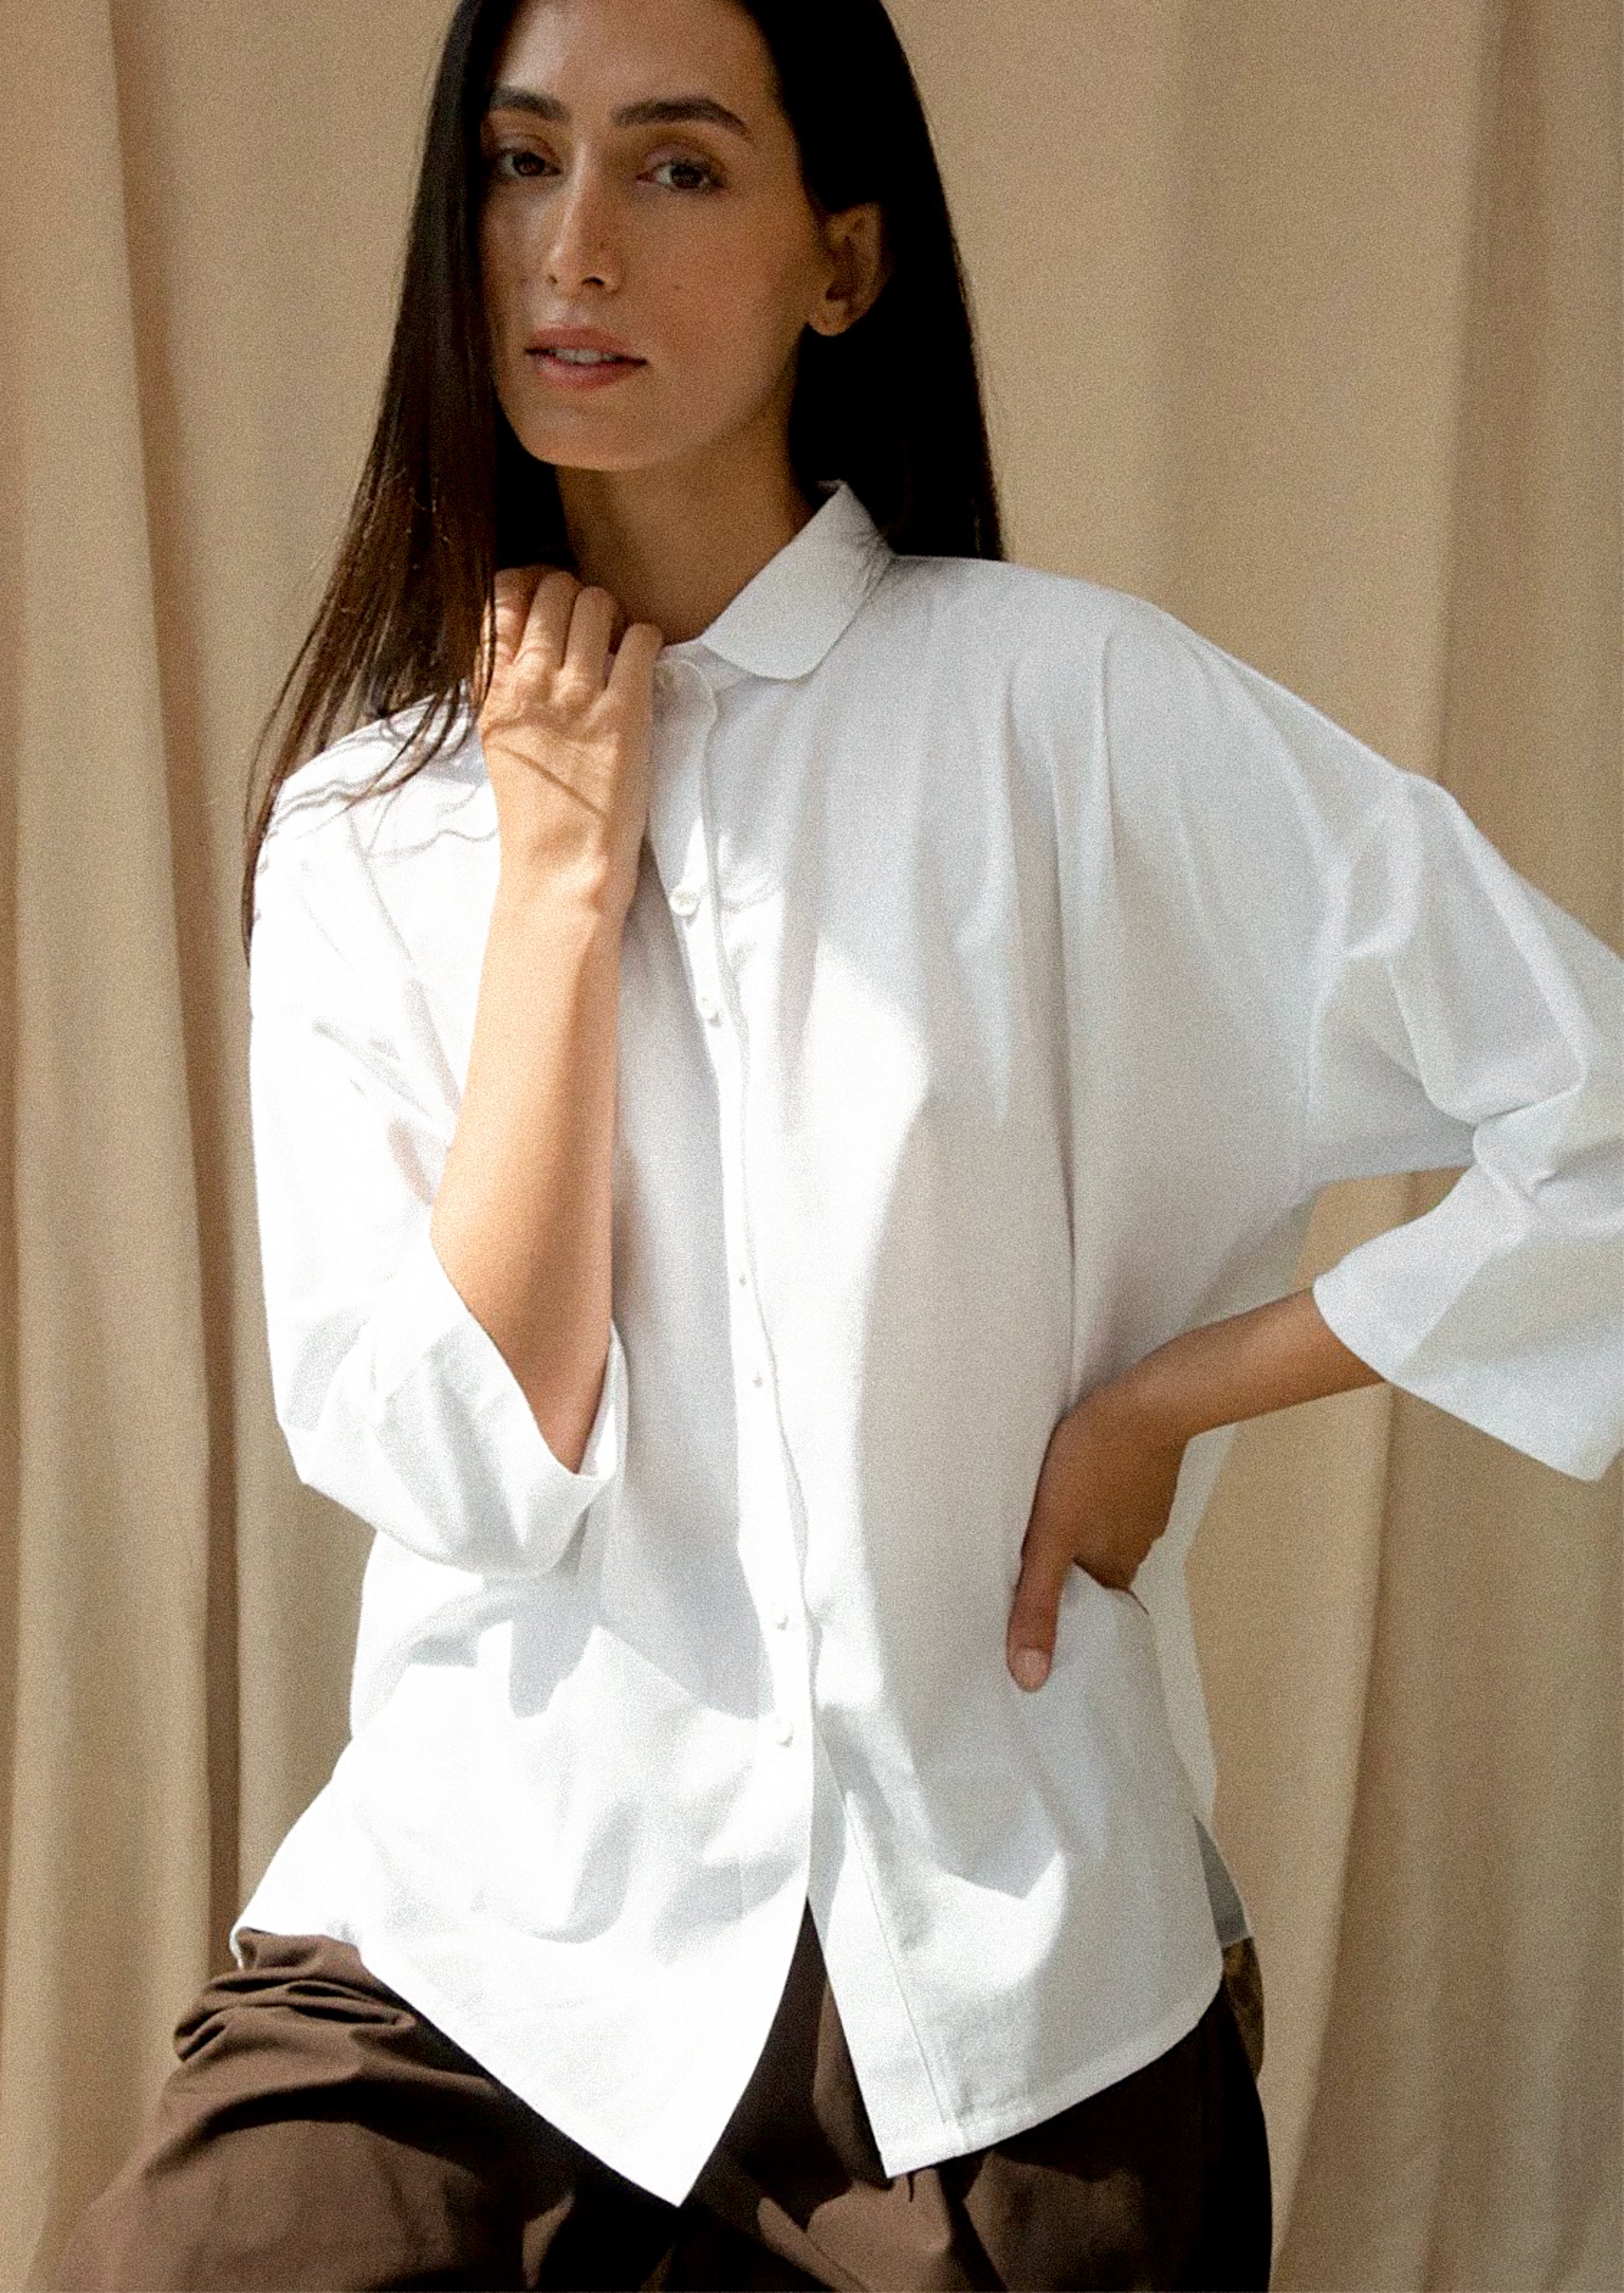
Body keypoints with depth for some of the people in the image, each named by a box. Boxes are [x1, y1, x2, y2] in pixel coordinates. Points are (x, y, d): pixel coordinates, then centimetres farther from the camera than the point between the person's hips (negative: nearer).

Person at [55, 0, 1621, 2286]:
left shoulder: (1065, 705, -8)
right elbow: (463, 1469, -10)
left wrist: (1164, 1400, -5)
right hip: (480, 1951, 2)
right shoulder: (364, 829, 1)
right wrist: (557, 873, -12)